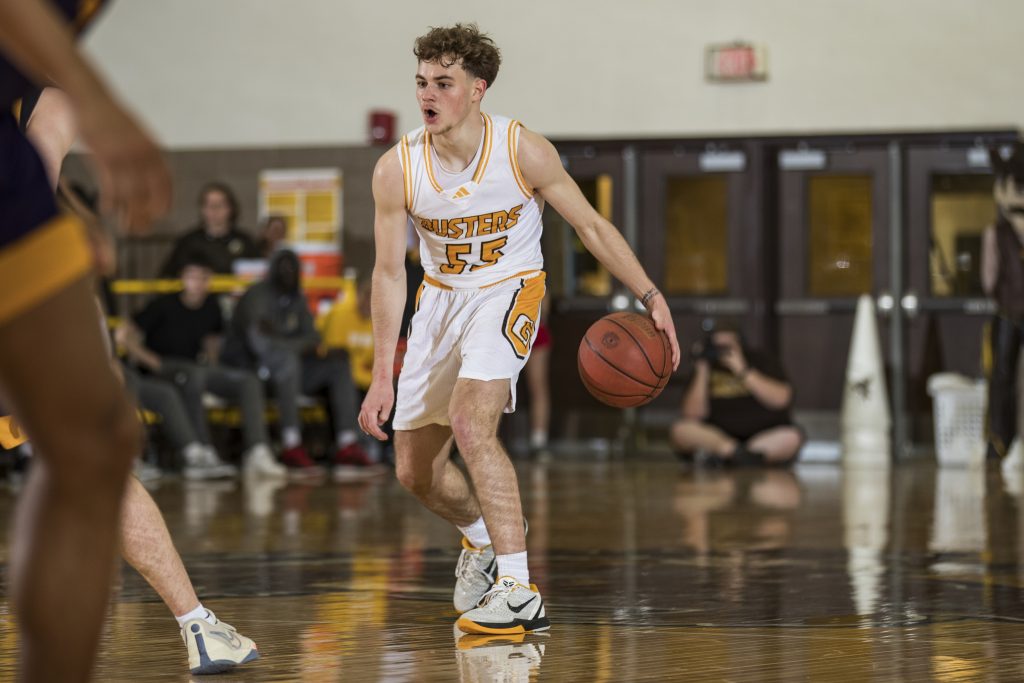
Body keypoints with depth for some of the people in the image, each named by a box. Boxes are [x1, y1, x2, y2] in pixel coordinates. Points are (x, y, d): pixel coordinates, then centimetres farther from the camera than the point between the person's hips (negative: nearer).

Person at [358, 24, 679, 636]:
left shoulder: (524, 151, -20)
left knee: (470, 420, -30)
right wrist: (382, 377, -9)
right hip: (441, 298, 4)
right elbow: (390, 272, -7)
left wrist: (651, 296, -13)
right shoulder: (397, 170, -15)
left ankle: (519, 592, -30)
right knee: (415, 470, 8)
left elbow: (591, 225, -7)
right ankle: (483, 535, 43)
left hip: (509, 291, -4)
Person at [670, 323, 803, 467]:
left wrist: (743, 372, -15)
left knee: (792, 437, -33)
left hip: (767, 437, -1)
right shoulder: (709, 367, 5)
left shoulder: (761, 361, 4)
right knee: (680, 429, -25)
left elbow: (780, 399, -12)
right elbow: (693, 415, -5)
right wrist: (702, 371, -9)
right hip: (718, 437, 1)